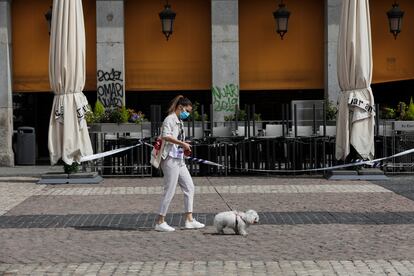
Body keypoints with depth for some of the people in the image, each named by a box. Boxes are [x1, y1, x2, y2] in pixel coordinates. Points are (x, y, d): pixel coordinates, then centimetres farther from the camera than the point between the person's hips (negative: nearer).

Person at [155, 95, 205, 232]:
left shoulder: (179, 122, 19)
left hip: (179, 160, 10)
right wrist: (182, 144, -22)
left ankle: (189, 220, 12)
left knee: (189, 188, 9)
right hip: (170, 159, -10)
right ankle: (160, 222, 0)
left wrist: (184, 148, 9)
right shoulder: (170, 119, -10)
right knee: (170, 191, -7)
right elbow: (166, 136, -26)